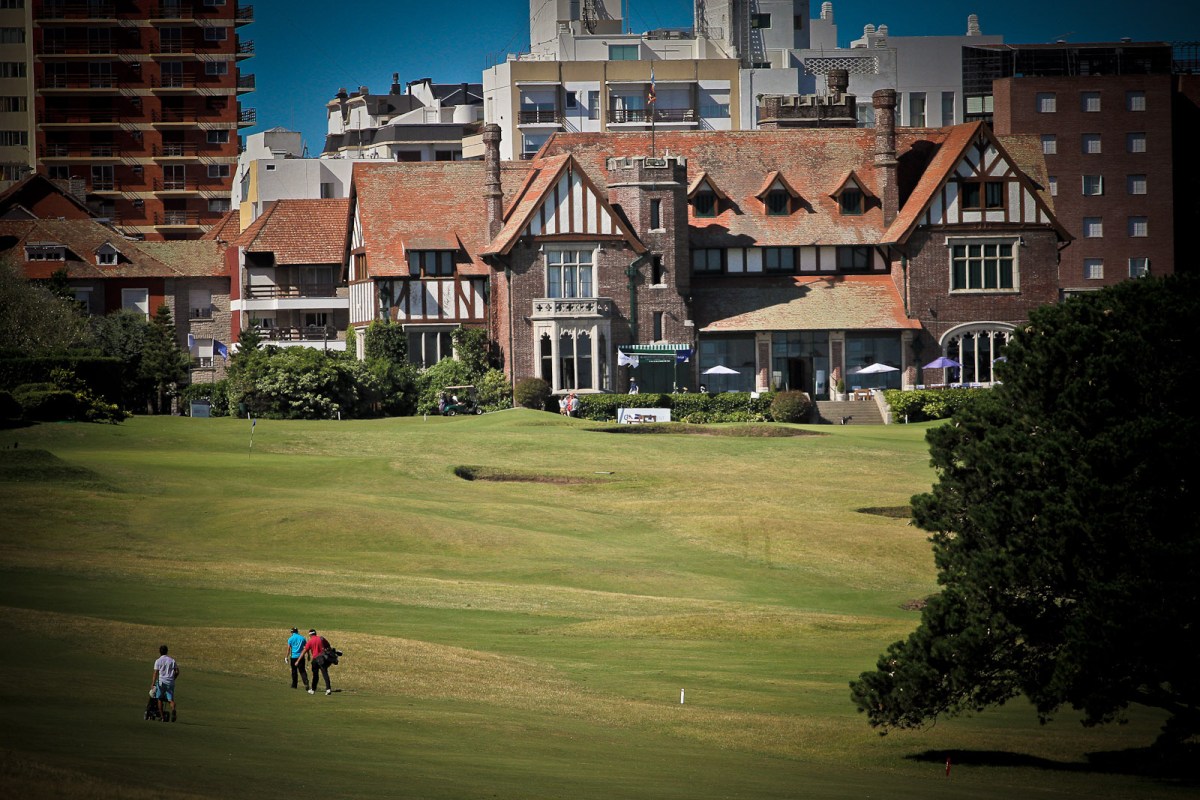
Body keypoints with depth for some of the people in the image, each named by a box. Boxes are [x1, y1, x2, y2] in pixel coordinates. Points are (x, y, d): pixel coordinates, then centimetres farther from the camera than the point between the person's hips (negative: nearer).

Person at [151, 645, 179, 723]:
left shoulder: (158, 661, 1)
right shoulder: (172, 660, 11)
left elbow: (156, 673, -8)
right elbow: (177, 672, 8)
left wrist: (153, 683, -12)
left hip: (161, 682, -2)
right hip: (170, 682, 2)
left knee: (160, 699, 13)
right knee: (171, 699, -2)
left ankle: (162, 717, 10)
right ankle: (173, 710, -34)